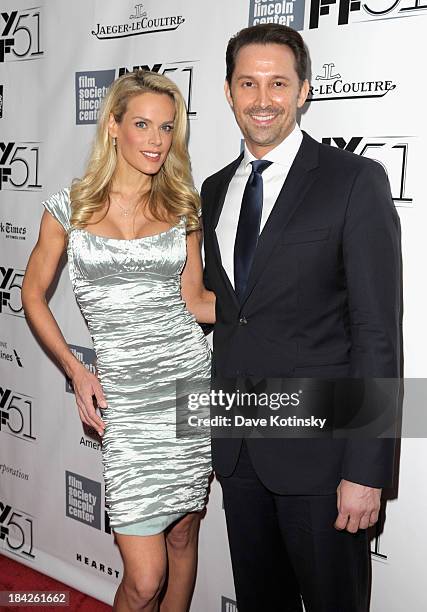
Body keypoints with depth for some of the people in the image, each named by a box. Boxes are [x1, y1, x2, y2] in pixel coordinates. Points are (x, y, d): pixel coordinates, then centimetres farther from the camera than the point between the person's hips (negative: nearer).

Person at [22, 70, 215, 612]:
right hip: (124, 396, -2)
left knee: (184, 533, 15)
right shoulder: (70, 206, 1)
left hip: (190, 378, 3)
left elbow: (194, 300, 10)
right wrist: (75, 372, 0)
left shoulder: (181, 207, 7)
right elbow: (33, 295, 10)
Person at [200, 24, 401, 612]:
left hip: (319, 449, -5)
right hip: (237, 448, 6)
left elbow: (378, 332, -13)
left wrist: (367, 470, -17)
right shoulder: (215, 190, 10)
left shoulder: (356, 181, -10)